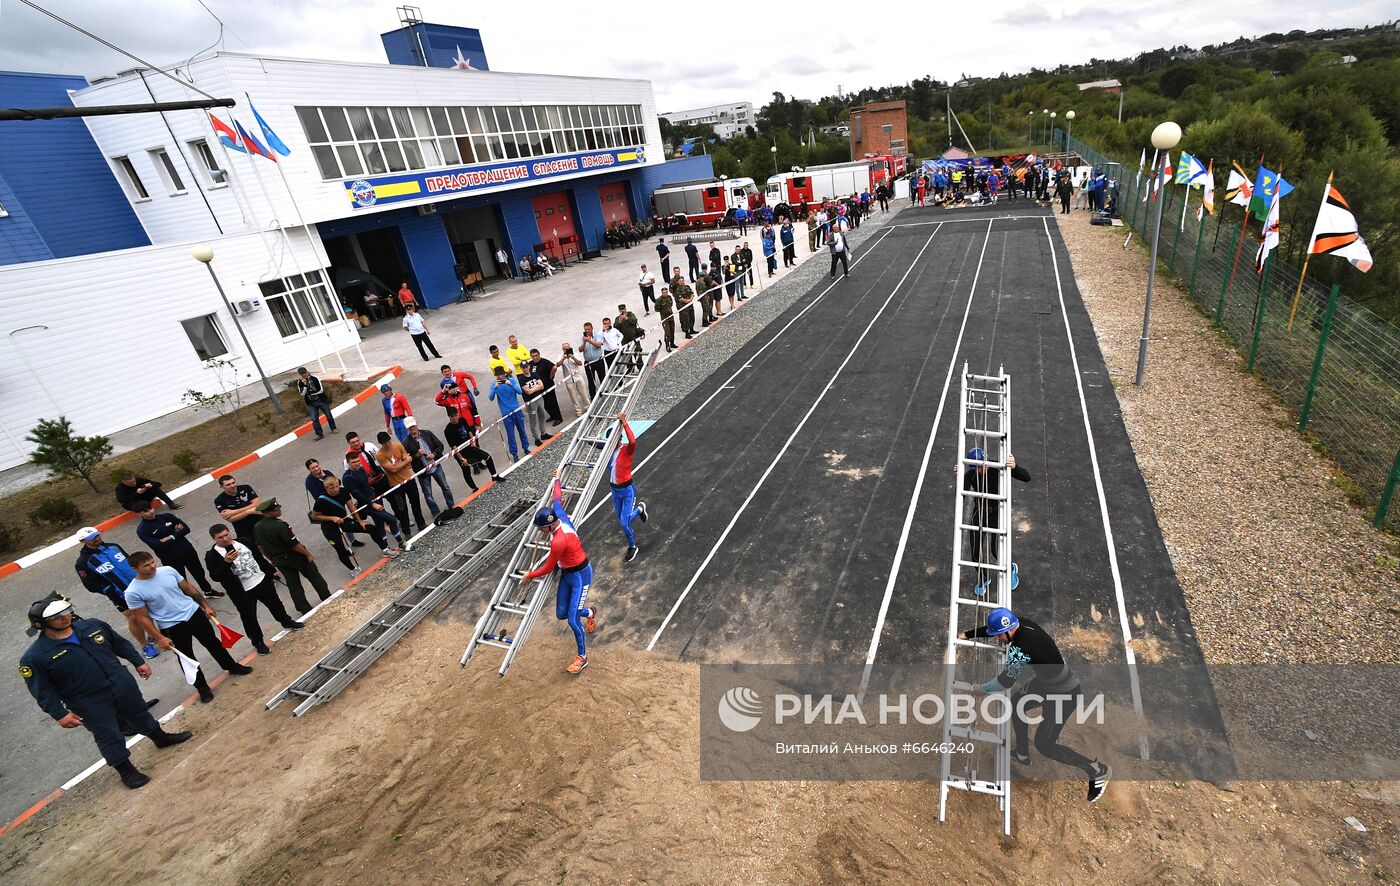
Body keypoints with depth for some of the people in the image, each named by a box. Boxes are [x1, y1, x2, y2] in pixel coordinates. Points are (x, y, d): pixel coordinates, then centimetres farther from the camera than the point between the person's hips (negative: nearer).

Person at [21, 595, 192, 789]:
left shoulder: (92, 626, -7)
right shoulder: (35, 657, -18)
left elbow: (120, 643, 8)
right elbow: (42, 691, -12)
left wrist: (138, 662, 9)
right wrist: (60, 714, -16)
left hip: (122, 684, 4)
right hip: (89, 703, -4)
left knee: (139, 714, 24)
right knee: (108, 736, 6)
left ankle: (161, 737, 47)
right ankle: (126, 771, 25)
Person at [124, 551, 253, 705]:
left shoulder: (167, 570, -7)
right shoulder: (133, 592, -17)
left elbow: (188, 588, 5)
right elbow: (142, 618, -11)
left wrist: (206, 605, 8)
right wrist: (159, 638, -13)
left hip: (194, 613, 3)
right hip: (172, 627, -3)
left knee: (212, 642, 19)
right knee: (187, 658, 10)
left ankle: (232, 667, 39)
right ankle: (202, 688, 29)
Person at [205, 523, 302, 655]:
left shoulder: (243, 542, -1)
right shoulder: (212, 555, -15)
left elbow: (259, 557, 11)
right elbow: (215, 577, -23)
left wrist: (271, 571, 16)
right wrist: (226, 562, -36)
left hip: (262, 581, 4)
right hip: (242, 593, -4)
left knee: (275, 603, 22)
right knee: (249, 618, 7)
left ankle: (287, 622, 45)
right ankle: (258, 642, 25)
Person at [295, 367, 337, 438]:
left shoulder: (314, 378, -8)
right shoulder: (300, 382, 1)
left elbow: (321, 390, -13)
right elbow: (302, 393, -9)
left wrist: (310, 393, -12)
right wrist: (304, 384, -19)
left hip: (321, 400, -2)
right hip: (311, 404, 2)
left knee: (328, 415, 8)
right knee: (314, 419, -5)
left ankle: (333, 428, 26)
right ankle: (320, 434, -1)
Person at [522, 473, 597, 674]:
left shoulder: (559, 541, -34)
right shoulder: (560, 516, -11)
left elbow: (547, 568, -19)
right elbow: (557, 499, 10)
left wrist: (529, 576, -3)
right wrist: (557, 480, 27)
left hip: (580, 575, -9)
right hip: (567, 573, 9)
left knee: (573, 619, -5)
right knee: (561, 614, 10)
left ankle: (582, 658, 14)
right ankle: (590, 613, 39)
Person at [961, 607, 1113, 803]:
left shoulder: (1021, 647, -33)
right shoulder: (1022, 624, -10)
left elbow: (1006, 681, -22)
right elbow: (992, 627, 10)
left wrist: (981, 688, -8)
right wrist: (967, 634, 13)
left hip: (1064, 693, -9)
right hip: (1046, 682, 9)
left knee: (1044, 744, 1)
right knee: (1016, 703, 22)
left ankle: (1098, 770, 14)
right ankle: (1022, 754, 39)